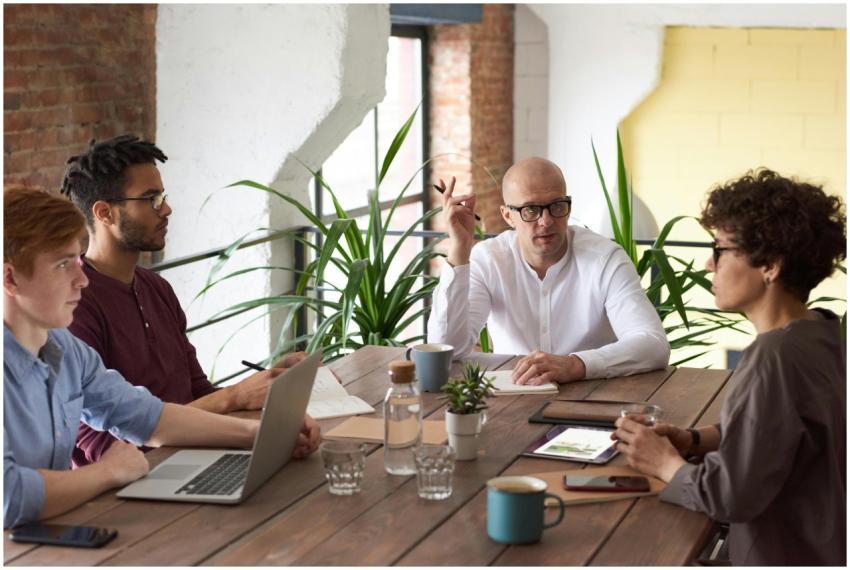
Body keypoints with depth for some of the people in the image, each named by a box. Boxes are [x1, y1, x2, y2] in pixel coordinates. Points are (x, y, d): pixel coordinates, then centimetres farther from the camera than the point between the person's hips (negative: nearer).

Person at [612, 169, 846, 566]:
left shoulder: (775, 358, -25)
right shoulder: (820, 330, 3)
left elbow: (729, 496, -23)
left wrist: (666, 464, -6)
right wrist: (694, 441, 1)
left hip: (788, 556, -8)